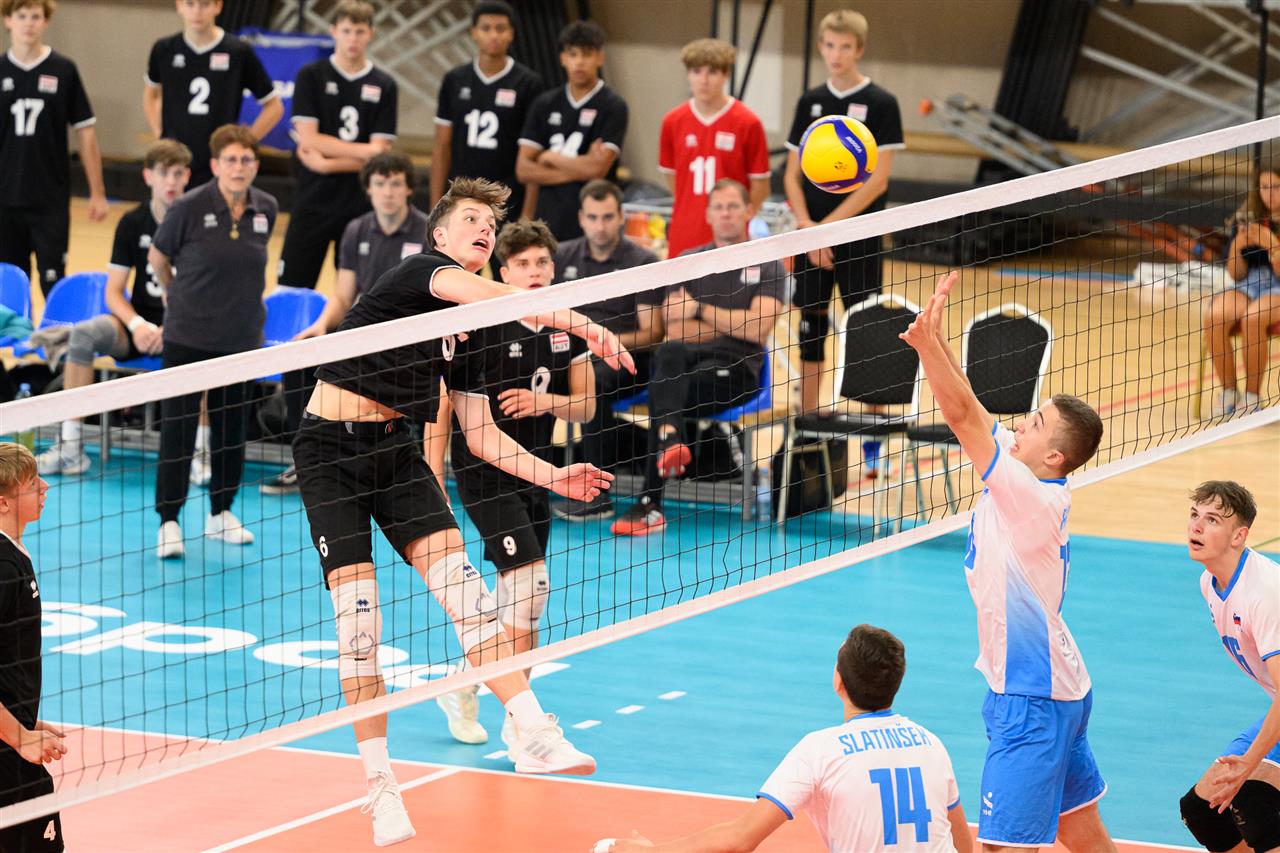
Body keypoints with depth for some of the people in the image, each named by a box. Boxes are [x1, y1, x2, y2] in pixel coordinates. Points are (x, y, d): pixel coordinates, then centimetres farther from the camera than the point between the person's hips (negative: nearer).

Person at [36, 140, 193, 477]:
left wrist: (171, 328, -20)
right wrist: (138, 325, -16)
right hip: (139, 325, 3)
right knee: (83, 334, -27)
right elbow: (113, 293, 4)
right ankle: (70, 446, -26)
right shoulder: (132, 223, 5)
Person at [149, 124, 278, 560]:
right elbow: (157, 256, 2)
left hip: (240, 338, 4)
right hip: (187, 338, -4)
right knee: (178, 429, -3)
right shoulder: (189, 209, -14)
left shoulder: (266, 209, -2)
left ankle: (221, 513, 27)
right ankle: (168, 521, 3)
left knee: (231, 427, 12)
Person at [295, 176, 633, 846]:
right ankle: (379, 785, 0)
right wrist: (581, 324, -36)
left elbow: (481, 436, 17)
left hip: (394, 451, 7)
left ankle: (534, 735, -18)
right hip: (331, 447, -6)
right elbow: (490, 294, -29)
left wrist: (552, 476, 5)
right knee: (357, 617, -8)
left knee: (460, 583, -12)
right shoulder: (419, 270, -8)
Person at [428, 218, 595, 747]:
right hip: (482, 470, -6)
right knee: (530, 581, -17)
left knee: (515, 594, 9)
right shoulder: (483, 325, -13)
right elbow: (445, 400, -10)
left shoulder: (568, 326, 4)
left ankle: (462, 689, 30)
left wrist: (544, 401, -13)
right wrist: (434, 477, -14)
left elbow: (585, 406, 9)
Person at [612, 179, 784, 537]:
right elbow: (676, 331, 5)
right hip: (689, 360, 3)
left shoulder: (767, 266, 9)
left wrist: (702, 311, -5)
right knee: (668, 352, -36)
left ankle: (650, 503, -37)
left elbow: (758, 330, -7)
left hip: (736, 367, -3)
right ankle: (670, 440, -62)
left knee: (664, 392, -33)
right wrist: (731, 324, 0)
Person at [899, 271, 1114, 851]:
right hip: (1058, 688, 10)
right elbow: (968, 409, 5)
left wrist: (927, 344, -31)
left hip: (1033, 699, -10)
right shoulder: (1022, 477, 2)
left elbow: (963, 416, -28)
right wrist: (933, 336, -3)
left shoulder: (1035, 499, -21)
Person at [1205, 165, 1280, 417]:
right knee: (1215, 316, -29)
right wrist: (1237, 246, -10)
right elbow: (1237, 275, 8)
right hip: (1248, 287, 4)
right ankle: (1228, 393, -18)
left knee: (1252, 318, -37)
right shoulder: (1246, 219, 8)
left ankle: (1252, 397, -23)